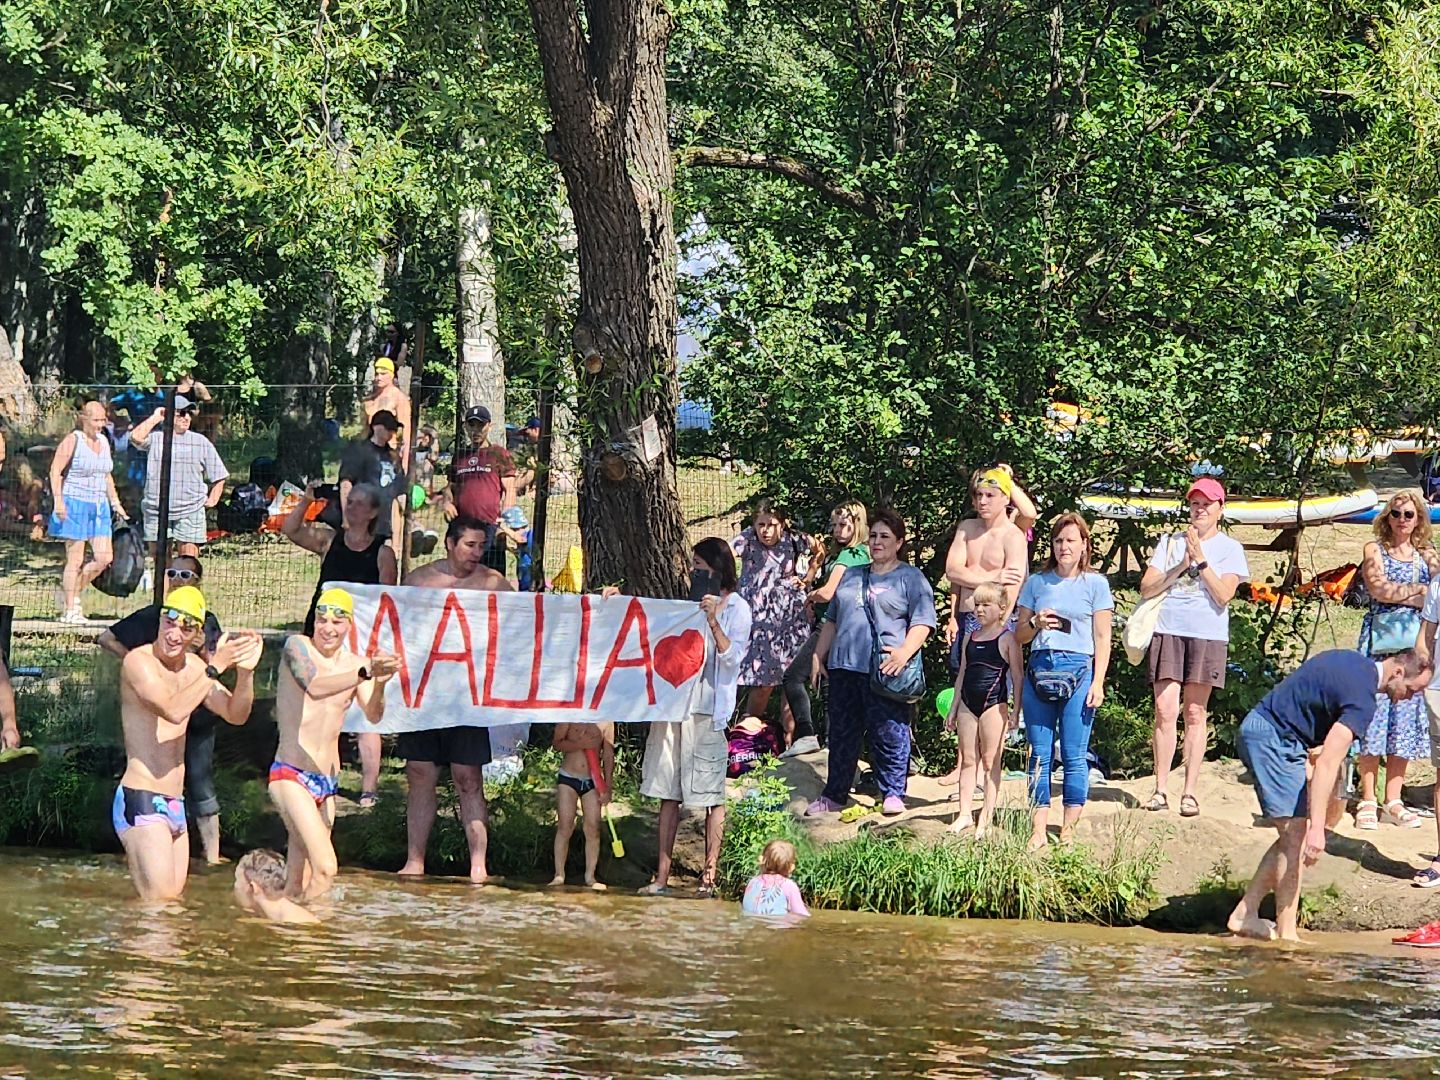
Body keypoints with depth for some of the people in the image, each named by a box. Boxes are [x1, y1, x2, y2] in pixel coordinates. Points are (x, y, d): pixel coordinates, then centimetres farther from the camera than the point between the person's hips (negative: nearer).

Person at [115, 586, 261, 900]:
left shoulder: (193, 667, 13)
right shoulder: (138, 661, -10)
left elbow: (235, 715, 9)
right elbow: (174, 710, -25)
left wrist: (245, 672, -7)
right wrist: (216, 667, -24)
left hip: (174, 804, 8)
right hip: (141, 802, -8)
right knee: (159, 908, -16)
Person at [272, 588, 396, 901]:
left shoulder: (357, 664, 8)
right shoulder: (297, 646, -5)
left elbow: (373, 716, -8)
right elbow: (314, 687, -25)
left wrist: (380, 684, -29)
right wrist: (366, 673, -38)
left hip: (327, 783, 6)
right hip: (291, 776, -6)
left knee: (296, 887, 9)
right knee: (325, 867, -22)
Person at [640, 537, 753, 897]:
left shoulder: (736, 608, 0)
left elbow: (732, 657, -9)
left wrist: (713, 622, -18)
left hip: (708, 708, -6)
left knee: (711, 794, -3)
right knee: (668, 792, 4)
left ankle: (709, 876, -1)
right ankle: (662, 877, 5)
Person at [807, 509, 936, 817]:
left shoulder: (911, 578, 3)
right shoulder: (852, 575, 21)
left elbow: (923, 621, -7)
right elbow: (832, 619, 27)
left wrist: (905, 652, -21)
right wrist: (818, 656, 20)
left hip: (884, 669, -6)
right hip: (844, 666, 6)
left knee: (889, 734, -5)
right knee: (842, 733, 11)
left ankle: (893, 794, 5)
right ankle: (834, 795, 18)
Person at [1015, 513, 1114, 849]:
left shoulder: (1095, 584, 7)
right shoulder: (1036, 582, 13)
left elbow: (1102, 638, 5)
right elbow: (1019, 635, 16)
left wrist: (1098, 682, -4)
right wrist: (1035, 623, -5)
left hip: (1078, 670, -3)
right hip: (1040, 668, 3)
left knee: (1075, 756, -3)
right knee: (1039, 755, 0)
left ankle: (1068, 831, 0)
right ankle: (1038, 830, 2)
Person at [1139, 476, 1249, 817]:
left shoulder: (1229, 549, 7)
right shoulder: (1170, 542, 14)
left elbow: (1224, 595, -6)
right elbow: (1147, 589, 7)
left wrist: (1200, 560, -10)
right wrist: (1181, 566, -5)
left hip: (1208, 635, -2)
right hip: (1168, 632, 2)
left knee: (1195, 713, -1)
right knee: (1165, 709, -6)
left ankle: (1190, 792, 2)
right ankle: (1160, 789, -2)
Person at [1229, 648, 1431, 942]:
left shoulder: (1357, 663, 10)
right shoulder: (1362, 696, -20)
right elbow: (1327, 763, -28)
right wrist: (1317, 827, -33)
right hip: (1272, 738, -10)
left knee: (1293, 837, 11)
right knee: (1296, 835, -10)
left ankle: (1244, 915, 11)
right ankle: (1286, 935, -11)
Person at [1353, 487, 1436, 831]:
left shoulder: (1426, 555, 14)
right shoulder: (1375, 550, 6)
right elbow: (1378, 588, -10)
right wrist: (1419, 591, -5)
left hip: (1415, 644, 3)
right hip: (1379, 641, -3)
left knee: (1406, 720, 2)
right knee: (1373, 715, -8)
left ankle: (1393, 802, 7)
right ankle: (1368, 802, -5)